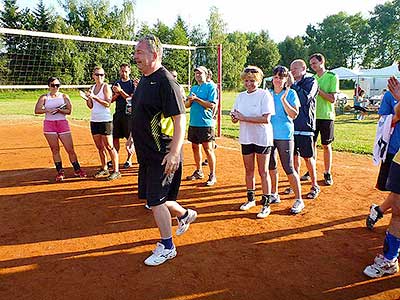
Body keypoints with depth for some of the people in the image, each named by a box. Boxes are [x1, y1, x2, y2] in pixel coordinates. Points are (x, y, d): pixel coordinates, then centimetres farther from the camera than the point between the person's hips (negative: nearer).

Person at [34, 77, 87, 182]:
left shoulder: (64, 96, 8)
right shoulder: (44, 97, 8)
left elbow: (69, 110, -1)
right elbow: (37, 110, -1)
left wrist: (59, 110, -19)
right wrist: (48, 110, -17)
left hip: (63, 123, -1)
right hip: (49, 124, 1)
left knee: (70, 149, -3)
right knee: (55, 149, 3)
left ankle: (77, 170, 11)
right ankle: (60, 172, 12)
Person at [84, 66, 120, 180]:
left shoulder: (106, 87, -5)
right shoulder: (92, 88, 14)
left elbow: (107, 103, -16)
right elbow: (91, 106, 15)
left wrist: (94, 97, -22)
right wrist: (87, 98, -2)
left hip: (105, 120, -7)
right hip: (94, 120, 7)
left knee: (109, 146, -7)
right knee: (99, 147, 11)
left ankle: (116, 171, -2)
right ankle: (104, 169, 21)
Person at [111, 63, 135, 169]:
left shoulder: (132, 83, 0)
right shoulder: (116, 83, 15)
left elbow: (130, 98, -11)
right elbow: (111, 100, 12)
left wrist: (121, 91, -18)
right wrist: (117, 93, -6)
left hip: (128, 113, -5)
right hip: (118, 113, 5)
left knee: (130, 138, -1)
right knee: (115, 137, 8)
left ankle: (129, 160, 8)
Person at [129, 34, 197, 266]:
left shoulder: (166, 81, -17)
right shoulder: (144, 79, 12)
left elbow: (180, 119, -23)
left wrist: (175, 153, -30)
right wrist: (134, 135, 27)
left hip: (163, 155, -9)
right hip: (147, 152, 10)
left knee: (156, 201, -2)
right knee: (152, 196, 18)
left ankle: (167, 247, 18)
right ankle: (185, 215, 42)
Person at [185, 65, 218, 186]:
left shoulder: (211, 87, -4)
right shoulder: (193, 88, 17)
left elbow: (212, 105, -14)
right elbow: (186, 105, 15)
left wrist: (197, 99, -17)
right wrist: (190, 100, -6)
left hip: (205, 123, -7)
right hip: (193, 123, 7)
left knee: (208, 149, -6)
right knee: (195, 147, 12)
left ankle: (212, 175, 2)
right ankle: (198, 172, 26)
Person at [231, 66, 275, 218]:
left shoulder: (265, 95, -11)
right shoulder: (241, 96, 8)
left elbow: (266, 119, -21)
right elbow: (235, 118, 10)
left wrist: (243, 118, -21)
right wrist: (234, 117, -14)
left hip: (262, 138, -5)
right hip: (246, 138, 6)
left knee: (263, 172, 1)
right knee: (249, 170, 15)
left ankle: (266, 204, 11)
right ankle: (251, 199, 31)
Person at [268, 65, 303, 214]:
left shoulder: (291, 93, -4)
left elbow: (294, 114, -12)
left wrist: (283, 99, -20)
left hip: (284, 135, -5)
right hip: (269, 134, 5)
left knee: (289, 168, -5)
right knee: (271, 166, 13)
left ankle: (299, 200, 5)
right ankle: (274, 195, 28)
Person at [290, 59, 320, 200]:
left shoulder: (311, 81, -4)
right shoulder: (291, 83, 12)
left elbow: (305, 99, -20)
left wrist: (293, 85, -15)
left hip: (304, 126, -5)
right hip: (291, 124, 5)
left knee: (307, 157, 1)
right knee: (294, 155, 12)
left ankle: (315, 186, 14)